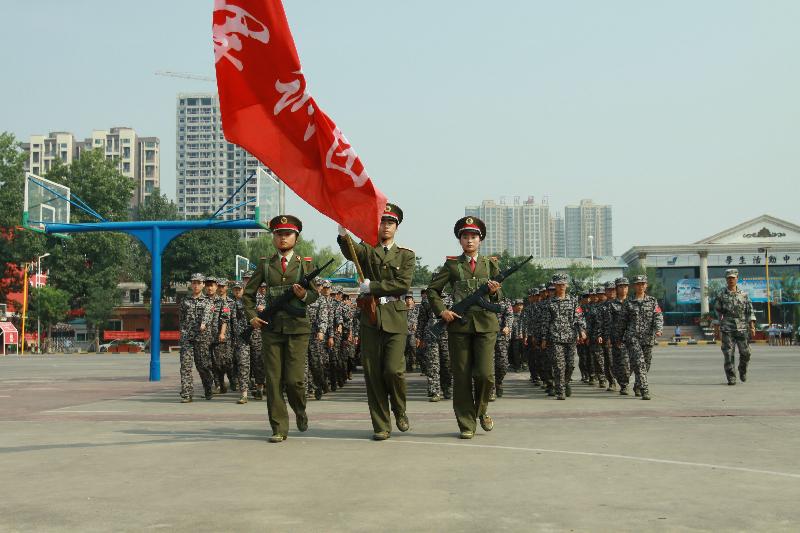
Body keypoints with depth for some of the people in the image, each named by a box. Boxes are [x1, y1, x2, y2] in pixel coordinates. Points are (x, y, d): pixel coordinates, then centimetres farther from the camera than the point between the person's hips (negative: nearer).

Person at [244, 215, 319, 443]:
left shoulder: (305, 264, 9)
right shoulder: (265, 264, 11)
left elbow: (315, 294, 2)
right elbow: (249, 293, 14)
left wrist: (304, 295, -20)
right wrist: (252, 316, -1)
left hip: (298, 328, -1)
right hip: (271, 328, 1)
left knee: (294, 380, -7)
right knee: (273, 380, 0)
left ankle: (300, 411, 24)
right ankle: (279, 428, 8)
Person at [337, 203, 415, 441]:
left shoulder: (406, 255, 11)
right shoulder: (367, 250, 11)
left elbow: (403, 284, -4)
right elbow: (351, 252, -14)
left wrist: (373, 287, -11)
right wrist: (344, 236, -35)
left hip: (395, 318, -1)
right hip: (370, 318, 1)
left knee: (394, 370, -11)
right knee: (373, 373, 1)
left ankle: (400, 410, 18)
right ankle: (381, 425, 11)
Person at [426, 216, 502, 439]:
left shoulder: (490, 264, 11)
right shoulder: (452, 264, 8)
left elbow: (498, 299, 11)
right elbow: (432, 290, 10)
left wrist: (494, 292, -11)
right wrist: (441, 311, -4)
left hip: (485, 323, 1)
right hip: (459, 323, 0)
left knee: (486, 374, -8)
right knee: (462, 377, 1)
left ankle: (481, 410, 21)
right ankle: (466, 425, 10)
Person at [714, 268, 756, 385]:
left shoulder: (744, 295, 6)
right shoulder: (722, 295, 3)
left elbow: (750, 311, 4)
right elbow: (717, 309, 17)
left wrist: (752, 326, -5)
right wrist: (720, 323, 21)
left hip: (742, 328, 1)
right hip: (727, 329, -1)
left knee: (745, 353, 1)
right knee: (728, 354, -5)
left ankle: (742, 370, 29)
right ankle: (731, 378, 1)